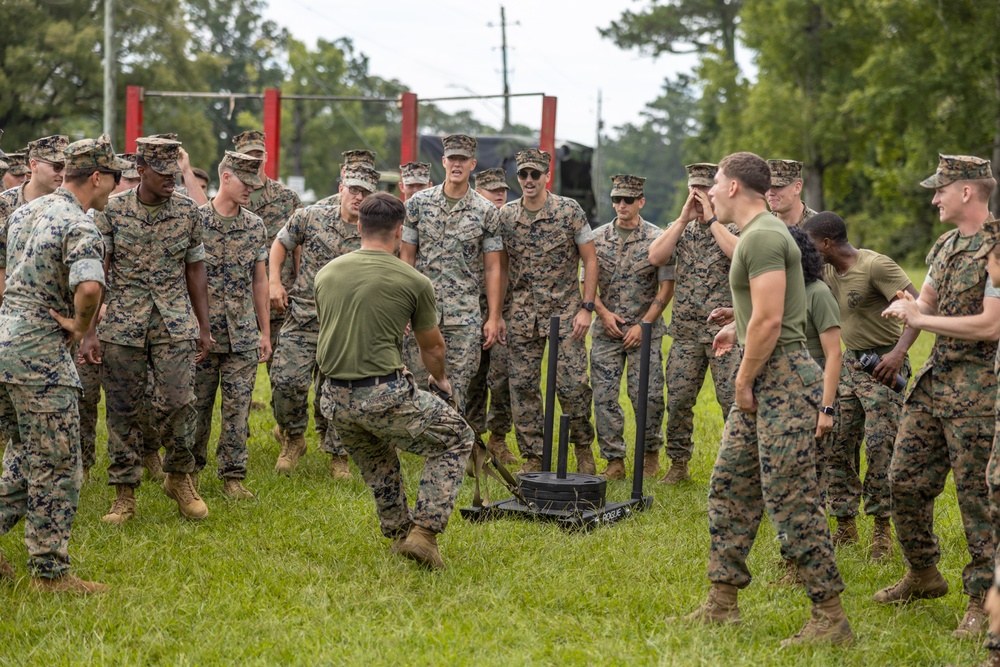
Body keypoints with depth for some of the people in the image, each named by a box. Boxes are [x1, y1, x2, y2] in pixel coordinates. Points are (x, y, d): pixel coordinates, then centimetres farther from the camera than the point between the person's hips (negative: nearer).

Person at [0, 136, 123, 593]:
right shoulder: (80, 228, -16)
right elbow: (89, 286, -33)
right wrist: (79, 325, -16)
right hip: (39, 353, -9)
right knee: (57, 469, 0)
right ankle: (49, 572, 5)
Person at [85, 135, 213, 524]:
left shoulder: (188, 211, 2)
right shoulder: (113, 210, -3)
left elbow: (195, 272, 10)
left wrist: (204, 328, 10)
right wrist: (90, 331, -6)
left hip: (175, 324, 1)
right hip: (122, 324, 0)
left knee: (176, 402, -10)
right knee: (123, 409, 3)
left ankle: (179, 477, 14)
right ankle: (125, 494, 13)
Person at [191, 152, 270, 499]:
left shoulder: (256, 227, 7)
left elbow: (259, 281, 13)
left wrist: (265, 332, 12)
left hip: (243, 335, 3)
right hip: (202, 332, -3)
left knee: (238, 406, 4)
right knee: (197, 405, 6)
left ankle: (233, 474, 12)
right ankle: (189, 468, 22)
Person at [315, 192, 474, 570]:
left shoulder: (326, 273, 9)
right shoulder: (414, 282, -4)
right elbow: (432, 346, 11)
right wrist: (441, 380, 34)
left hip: (335, 399, 5)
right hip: (385, 394, -5)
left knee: (377, 460, 32)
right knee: (456, 440, 13)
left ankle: (397, 534, 32)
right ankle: (424, 531, 2)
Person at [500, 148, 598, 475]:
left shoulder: (569, 210, -5)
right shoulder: (505, 216, 3)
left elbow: (590, 260, -2)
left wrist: (586, 307, -8)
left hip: (565, 312, -3)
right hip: (522, 314, 3)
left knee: (572, 385, -7)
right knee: (523, 387, 3)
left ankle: (583, 448, 14)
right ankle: (532, 456, 14)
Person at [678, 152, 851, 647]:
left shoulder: (763, 236, -15)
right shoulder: (755, 234, 18)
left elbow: (768, 319, -21)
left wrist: (744, 383, -15)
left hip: (783, 380, -11)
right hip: (764, 379, 11)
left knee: (792, 502, -10)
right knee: (729, 488, 13)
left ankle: (831, 619, -5)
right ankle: (723, 604, 19)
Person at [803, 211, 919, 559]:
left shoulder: (876, 266, -19)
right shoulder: (828, 271, 6)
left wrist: (899, 351, -37)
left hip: (883, 365, -8)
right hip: (850, 363, 8)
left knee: (879, 446, -13)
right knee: (838, 446, 5)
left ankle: (882, 529, -4)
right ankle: (845, 524, 14)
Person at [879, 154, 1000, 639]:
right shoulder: (946, 246, 12)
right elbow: (926, 304, 20)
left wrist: (920, 320, -17)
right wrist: (908, 307, -5)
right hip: (935, 379, 9)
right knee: (906, 480, 12)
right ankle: (923, 574, 29)